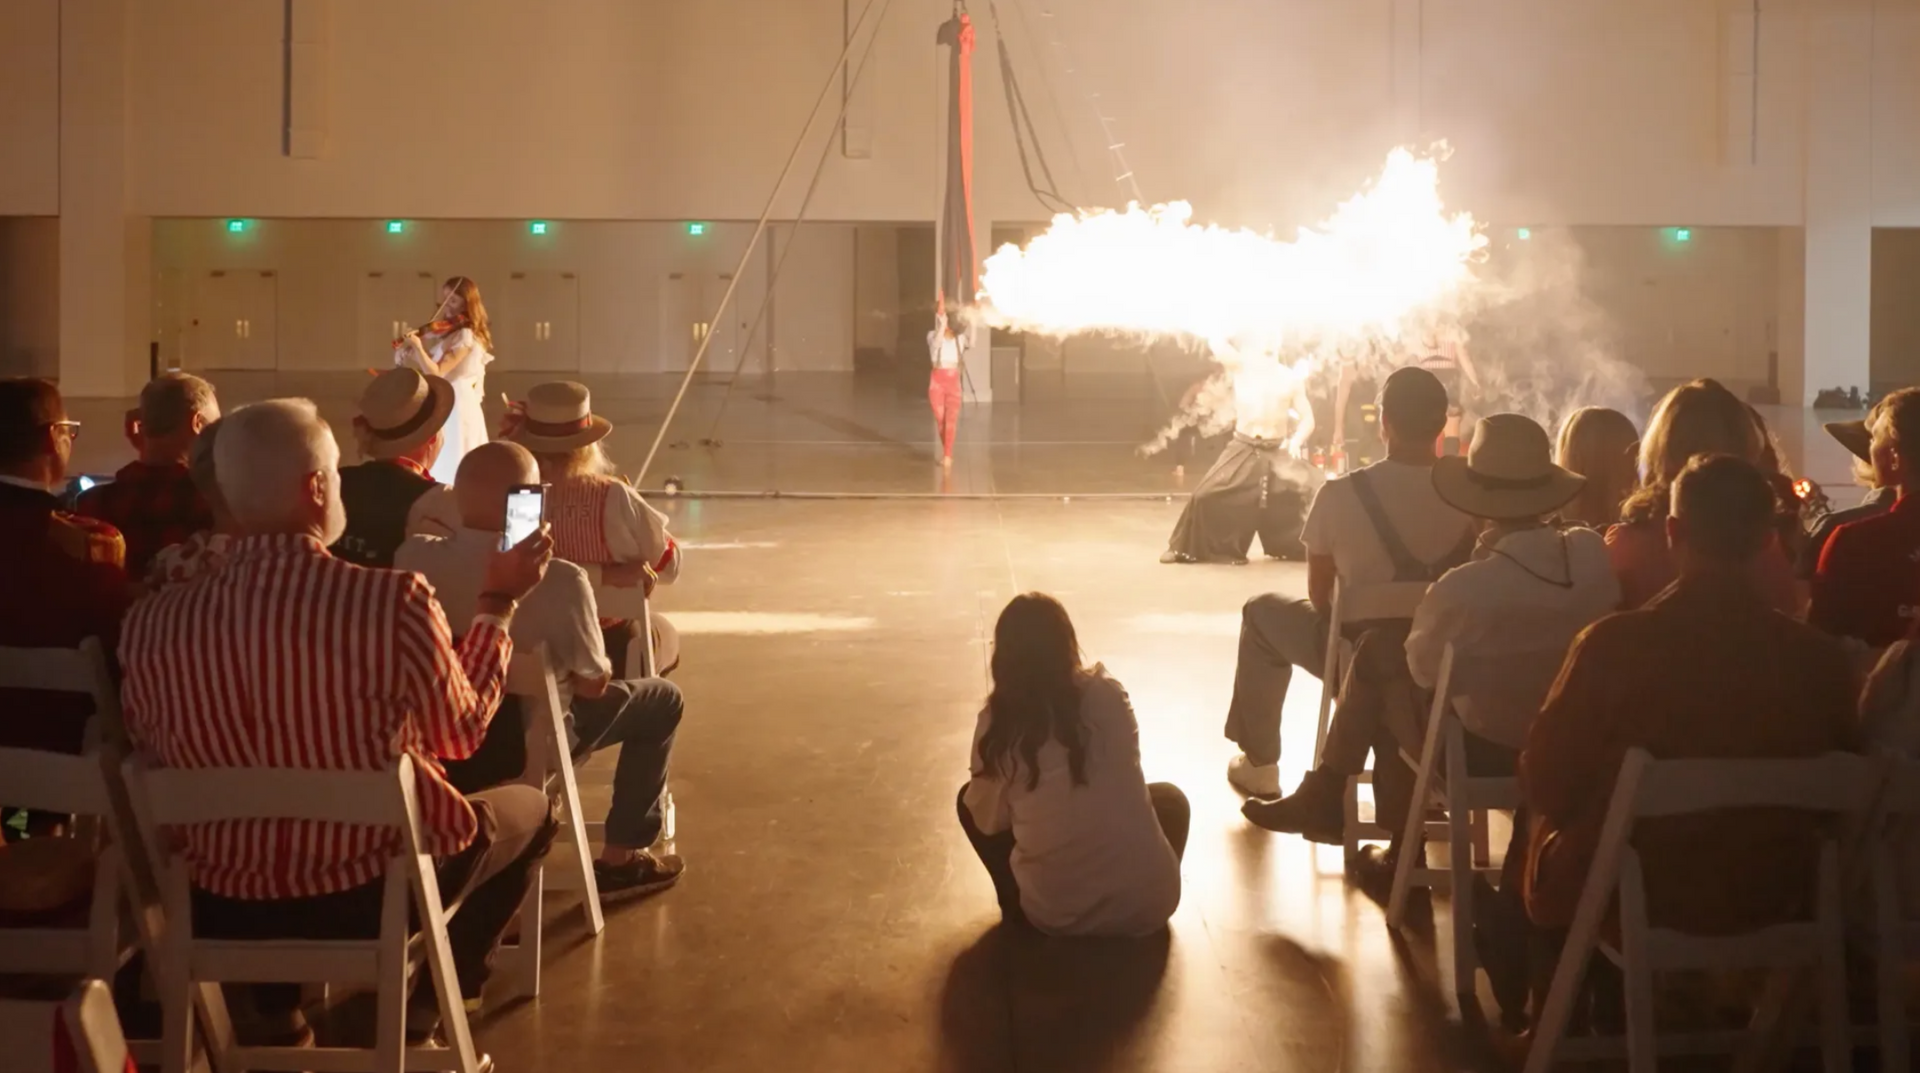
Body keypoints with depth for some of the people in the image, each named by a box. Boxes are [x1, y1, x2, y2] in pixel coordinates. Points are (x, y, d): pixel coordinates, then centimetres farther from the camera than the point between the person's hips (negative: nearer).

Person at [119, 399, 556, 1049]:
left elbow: (153, 756, 5)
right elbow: (460, 734, -4)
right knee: (528, 808, 24)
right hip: (375, 891, -3)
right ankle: (427, 1003, 23)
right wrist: (498, 604, 8)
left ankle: (278, 1008, 31)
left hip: (222, 908, 4)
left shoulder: (152, 621, -13)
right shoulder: (396, 602, -22)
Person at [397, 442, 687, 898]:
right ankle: (621, 858, 21)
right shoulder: (559, 579, -30)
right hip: (529, 742, -5)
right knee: (662, 700, 18)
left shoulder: (413, 556, -18)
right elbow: (593, 684, -17)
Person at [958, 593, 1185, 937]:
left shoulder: (997, 720, -7)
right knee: (1170, 798, 31)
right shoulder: (1106, 694, -4)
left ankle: (1018, 906, 21)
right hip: (1148, 901, 0)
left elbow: (989, 819, 4)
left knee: (970, 799, 21)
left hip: (1054, 915, 0)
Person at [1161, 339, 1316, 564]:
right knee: (1207, 494, -10)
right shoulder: (1241, 367, 0)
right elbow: (1217, 341, -15)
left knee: (1295, 498, -11)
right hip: (1242, 449, 0)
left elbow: (1307, 418, 3)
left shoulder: (1291, 379, 3)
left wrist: (1297, 440, -15)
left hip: (1276, 452, 0)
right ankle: (1185, 549, 5)